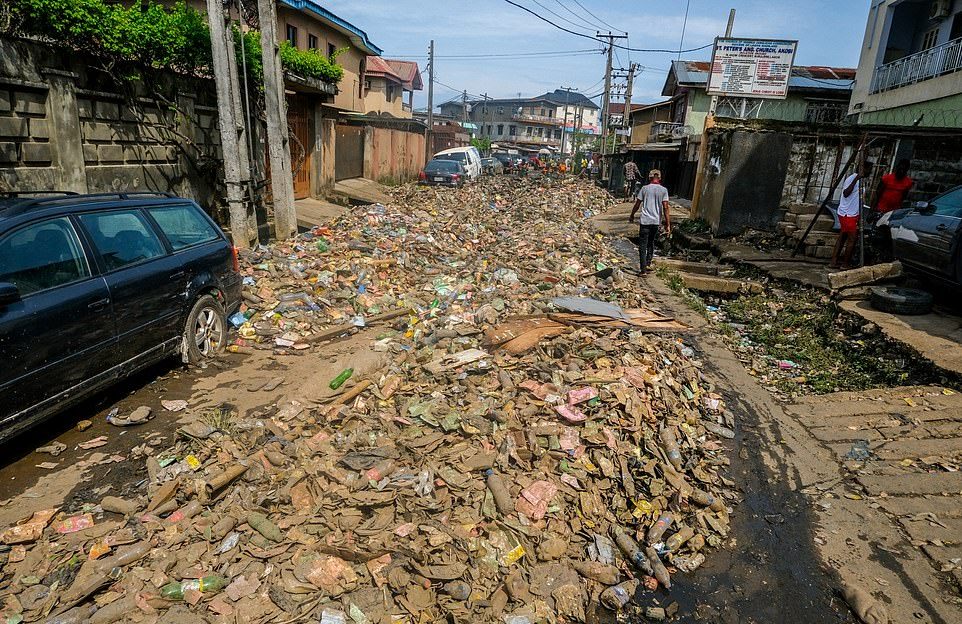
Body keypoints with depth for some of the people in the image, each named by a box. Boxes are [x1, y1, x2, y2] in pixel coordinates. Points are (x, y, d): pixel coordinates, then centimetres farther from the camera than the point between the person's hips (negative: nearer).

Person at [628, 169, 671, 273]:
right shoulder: (663, 190, 1)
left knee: (643, 245, 1)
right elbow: (665, 208, -5)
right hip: (656, 221, 2)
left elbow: (637, 204, 5)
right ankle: (648, 262, 22)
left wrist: (632, 216, 22)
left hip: (644, 220, -2)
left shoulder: (644, 188, 1)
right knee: (651, 242, 23)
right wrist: (668, 225, -3)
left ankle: (644, 268, -4)